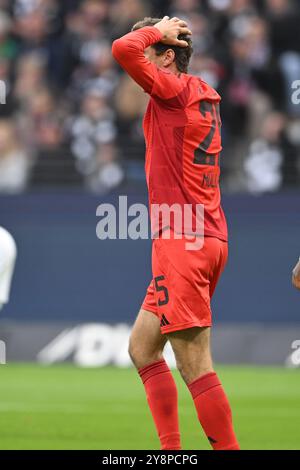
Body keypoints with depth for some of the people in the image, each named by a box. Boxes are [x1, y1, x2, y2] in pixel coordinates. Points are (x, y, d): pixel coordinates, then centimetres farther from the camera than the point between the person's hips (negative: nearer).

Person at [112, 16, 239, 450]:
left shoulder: (174, 90, -9)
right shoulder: (204, 98, 16)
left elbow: (123, 49, -20)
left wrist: (156, 31, -4)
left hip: (182, 240, -10)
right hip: (209, 237, 10)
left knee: (194, 364, -10)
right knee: (142, 346, 15)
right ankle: (171, 449, 13)